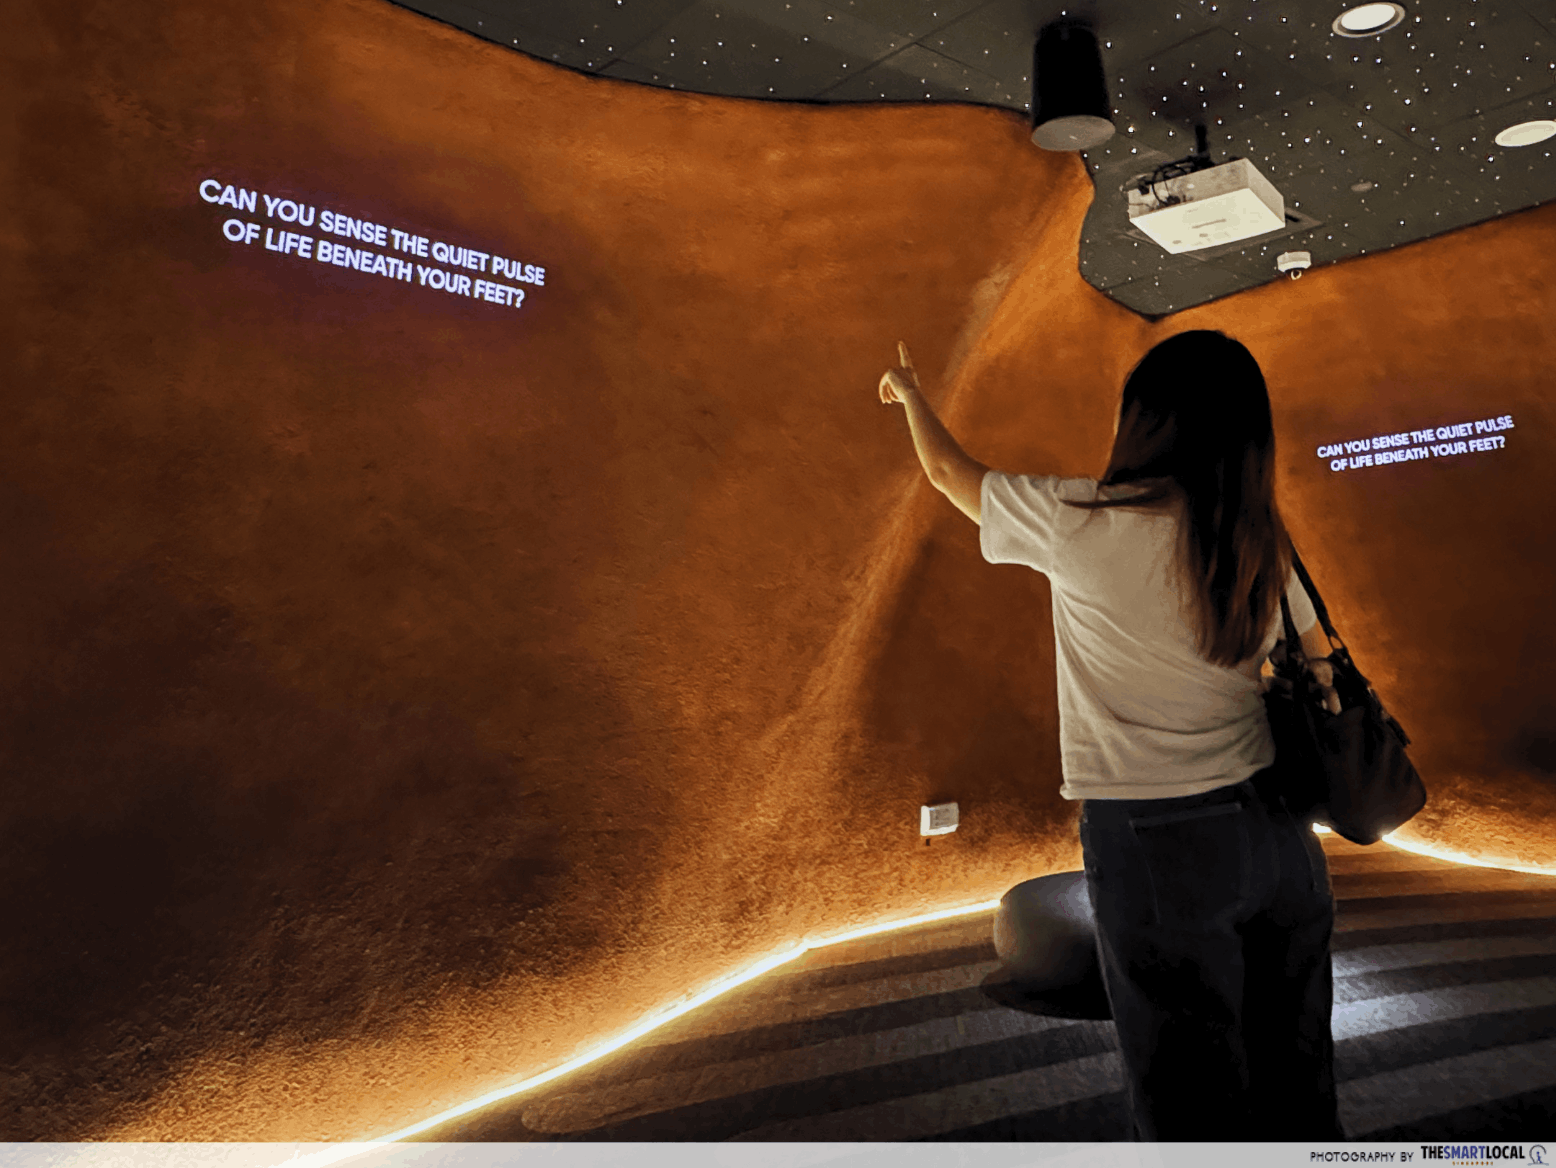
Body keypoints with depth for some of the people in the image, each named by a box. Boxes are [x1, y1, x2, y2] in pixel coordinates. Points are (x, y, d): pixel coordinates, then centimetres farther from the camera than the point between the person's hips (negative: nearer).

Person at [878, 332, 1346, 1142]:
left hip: (1158, 842, -5)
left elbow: (949, 472, 4)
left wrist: (910, 395, 22)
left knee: (1193, 1101, 10)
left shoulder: (1079, 520, -13)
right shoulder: (1263, 543, 2)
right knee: (1297, 1086, 20)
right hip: (1276, 827, 6)